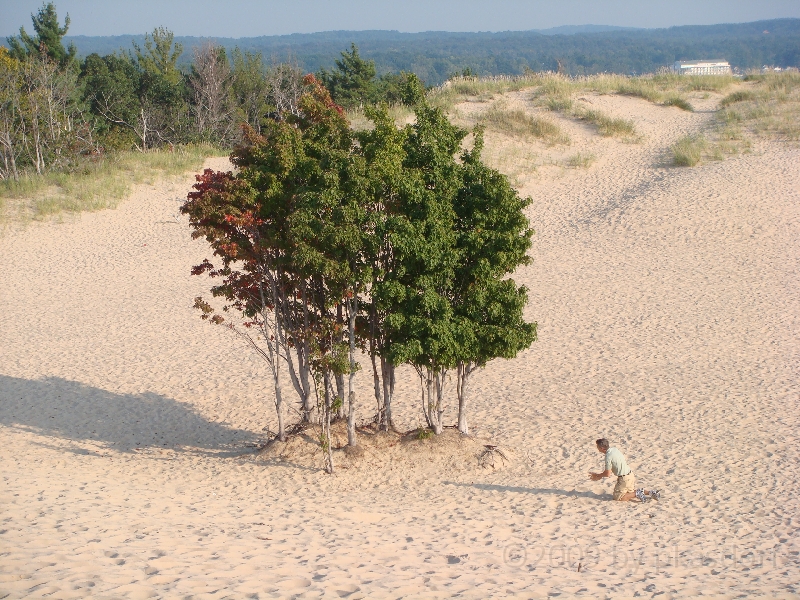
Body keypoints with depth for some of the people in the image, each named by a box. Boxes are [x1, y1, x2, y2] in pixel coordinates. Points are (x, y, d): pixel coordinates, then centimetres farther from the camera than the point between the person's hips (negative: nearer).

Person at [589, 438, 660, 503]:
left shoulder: (608, 456, -22)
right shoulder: (614, 449, 5)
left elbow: (608, 474, -16)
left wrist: (598, 475, 4)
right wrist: (600, 476, 17)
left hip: (624, 478, -9)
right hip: (630, 474, 9)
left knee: (617, 497, 5)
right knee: (630, 492, 26)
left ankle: (637, 494, -7)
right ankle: (651, 492, 13)